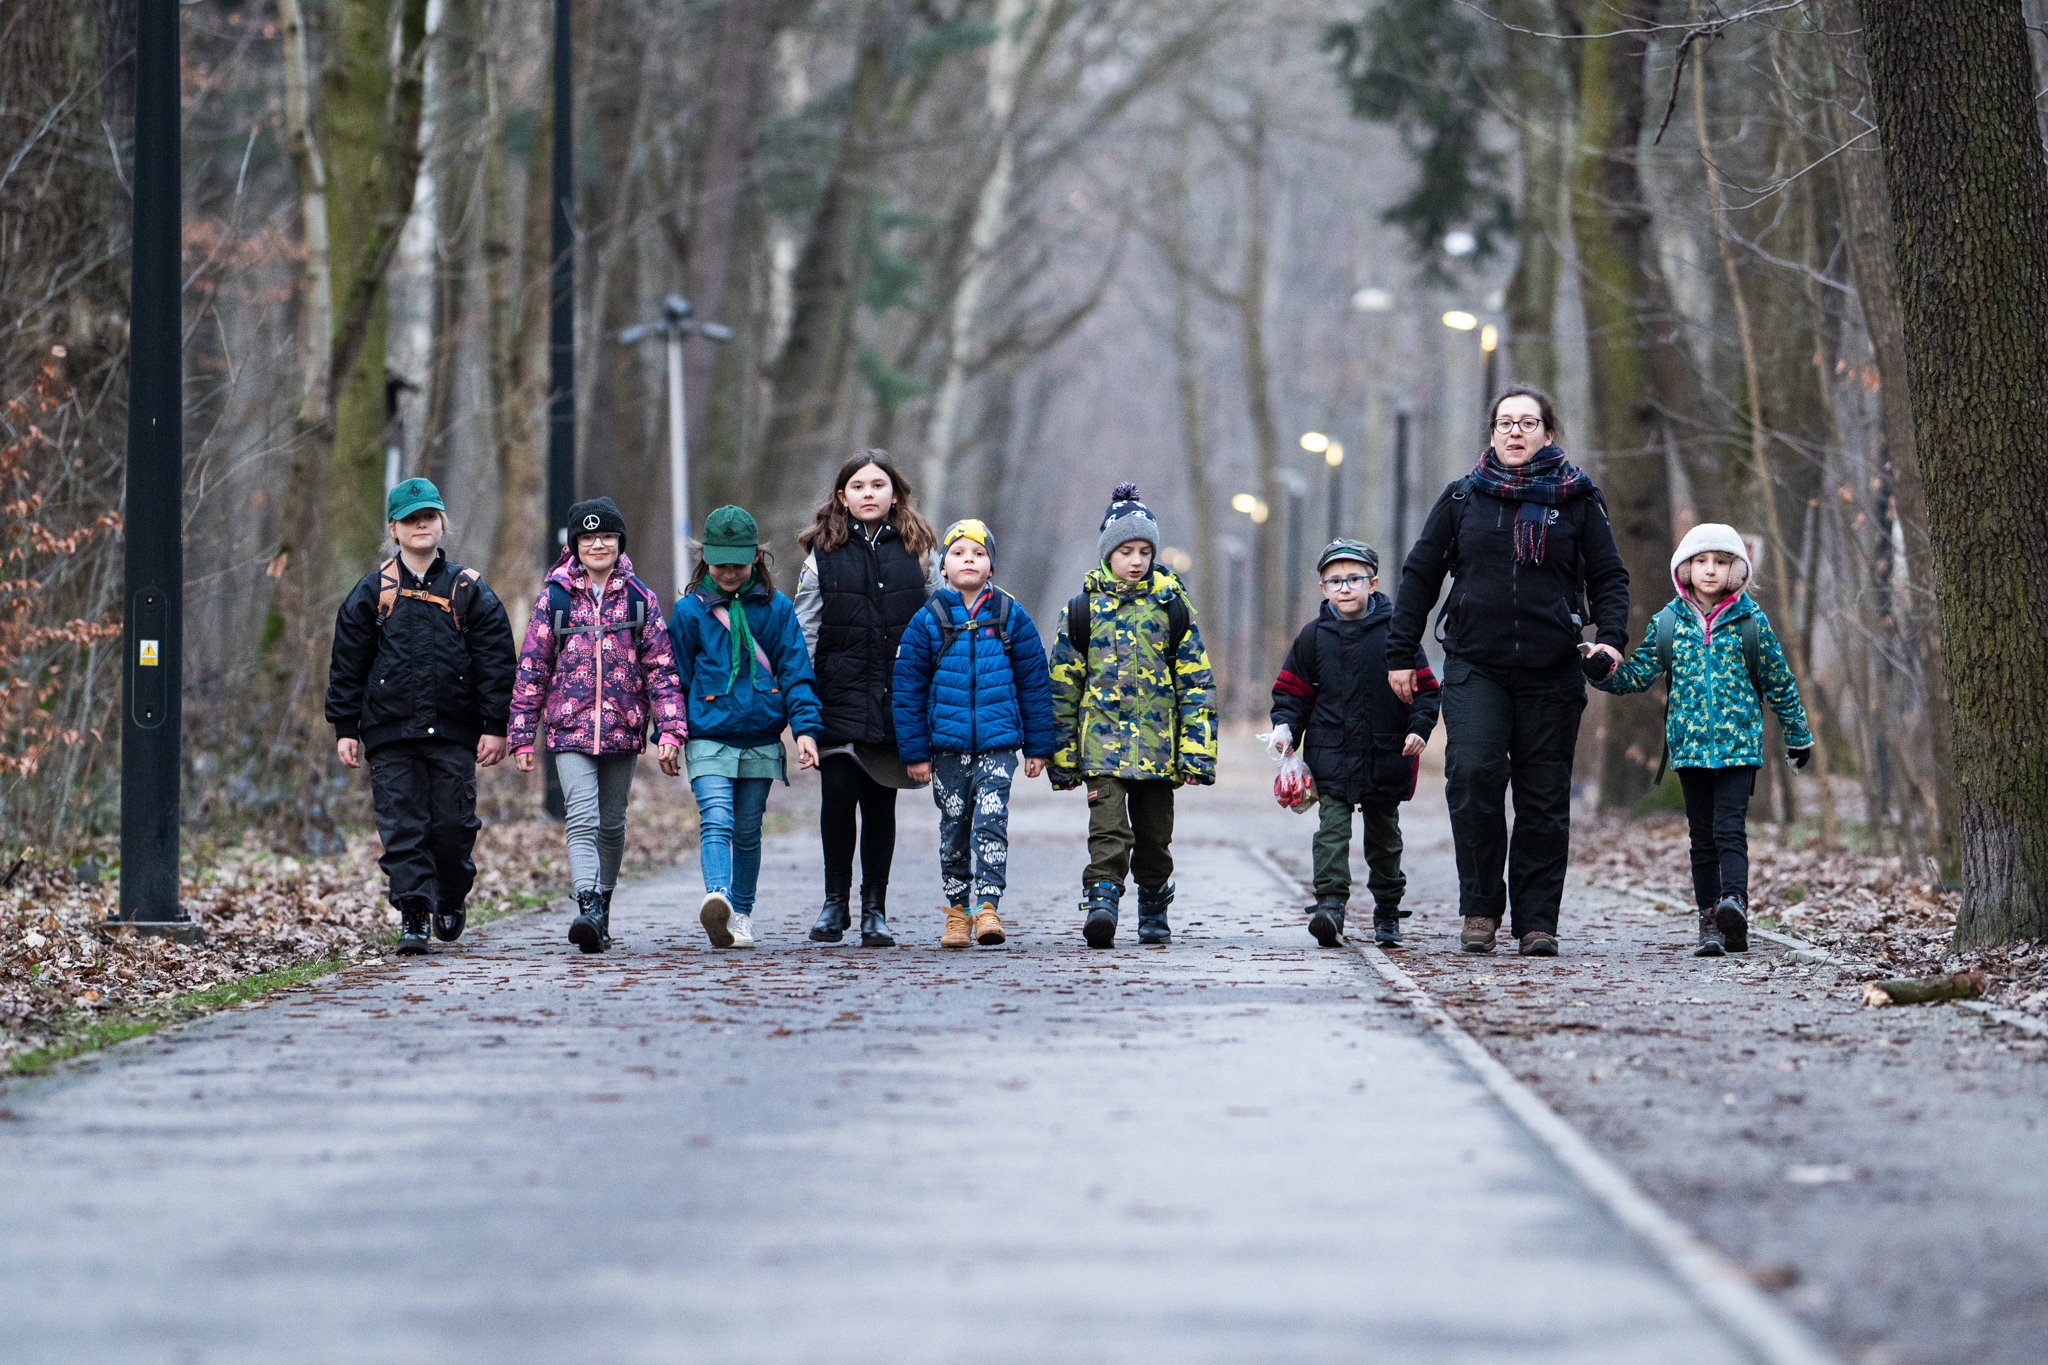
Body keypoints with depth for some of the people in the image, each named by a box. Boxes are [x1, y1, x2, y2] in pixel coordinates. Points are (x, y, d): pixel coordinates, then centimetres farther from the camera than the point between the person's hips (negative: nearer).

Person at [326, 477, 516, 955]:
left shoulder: (469, 591, 7)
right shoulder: (373, 592, 8)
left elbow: (496, 661, 6)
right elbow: (347, 664, 9)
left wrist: (495, 725, -1)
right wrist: (345, 728, 4)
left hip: (454, 734, 0)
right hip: (391, 734, 0)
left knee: (453, 824, 2)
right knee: (402, 826, -7)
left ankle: (452, 897, 27)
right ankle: (413, 915, -6)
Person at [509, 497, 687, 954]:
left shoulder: (639, 599, 5)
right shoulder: (554, 598, 2)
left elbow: (661, 667, 4)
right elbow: (531, 671, 4)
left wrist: (670, 729, -5)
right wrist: (523, 736, 2)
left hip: (622, 728, 2)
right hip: (570, 728, -2)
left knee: (612, 824, 10)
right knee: (583, 818, -17)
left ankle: (601, 909, 23)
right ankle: (588, 907, -30)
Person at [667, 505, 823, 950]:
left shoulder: (776, 609, 4)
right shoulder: (689, 611, 2)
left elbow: (795, 672, 2)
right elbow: (674, 678, 7)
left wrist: (805, 728, -8)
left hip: (760, 741, 2)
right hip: (708, 740, -2)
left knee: (747, 832, 11)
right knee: (716, 820, -20)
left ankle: (741, 914, 25)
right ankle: (716, 898, -39)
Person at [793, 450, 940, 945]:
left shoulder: (919, 552, 8)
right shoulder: (823, 554, 6)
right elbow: (802, 633, 5)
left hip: (898, 696, 1)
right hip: (841, 695, -1)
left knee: (881, 801, 4)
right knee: (838, 791, -11)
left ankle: (874, 905, 13)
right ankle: (835, 900, 1)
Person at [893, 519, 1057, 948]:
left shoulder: (1011, 617, 3)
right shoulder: (927, 621, 2)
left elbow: (1035, 683, 8)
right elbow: (908, 688, 5)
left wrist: (1038, 747, 7)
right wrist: (915, 751, 1)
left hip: (998, 743, -1)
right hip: (947, 746, 1)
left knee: (990, 821, -14)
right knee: (954, 828, 8)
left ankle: (988, 907, -16)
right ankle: (957, 912, 18)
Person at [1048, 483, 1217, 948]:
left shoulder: (1172, 607, 5)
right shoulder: (1084, 609, 5)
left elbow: (1196, 682, 5)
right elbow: (1062, 684, 8)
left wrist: (1196, 749, -3)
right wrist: (1062, 753, 6)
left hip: (1157, 741, 1)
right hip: (1102, 738, -1)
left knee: (1154, 833, 10)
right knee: (1108, 826, -17)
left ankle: (1154, 914, 25)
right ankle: (1101, 903, -24)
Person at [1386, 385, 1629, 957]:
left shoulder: (1577, 499, 8)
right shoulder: (1462, 498, 10)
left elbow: (1608, 576, 10)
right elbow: (1419, 575, 14)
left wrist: (1611, 636, -8)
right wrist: (1401, 654, 9)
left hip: (1552, 673, 0)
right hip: (1474, 668, 0)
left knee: (1544, 798, 0)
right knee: (1473, 773, -18)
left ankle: (1537, 921, 6)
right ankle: (1480, 908, -7)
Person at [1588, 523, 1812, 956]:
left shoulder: (1750, 621, 0)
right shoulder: (1668, 622, 5)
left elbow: (1779, 681, 9)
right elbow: (1638, 674, 10)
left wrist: (1798, 735, 16)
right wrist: (1602, 672, -10)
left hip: (1739, 743, -3)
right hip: (1689, 743, 3)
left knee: (1730, 829, -15)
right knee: (1702, 836, 6)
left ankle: (1735, 902, -28)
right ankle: (1710, 924, 9)